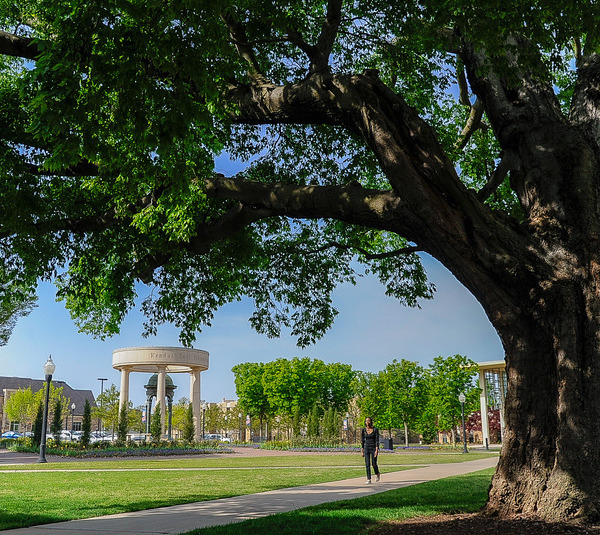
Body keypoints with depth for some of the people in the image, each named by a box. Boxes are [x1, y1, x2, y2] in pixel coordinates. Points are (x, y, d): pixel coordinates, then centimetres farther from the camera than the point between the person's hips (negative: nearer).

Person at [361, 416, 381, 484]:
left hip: (373, 448, -2)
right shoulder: (363, 430, 2)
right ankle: (368, 479, 4)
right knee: (367, 464, -4)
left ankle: (377, 474, 31)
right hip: (366, 447, 2)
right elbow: (362, 440, 8)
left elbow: (377, 440, -10)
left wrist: (376, 450, -18)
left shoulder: (375, 429, -7)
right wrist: (362, 451, 6)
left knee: (374, 464, 1)